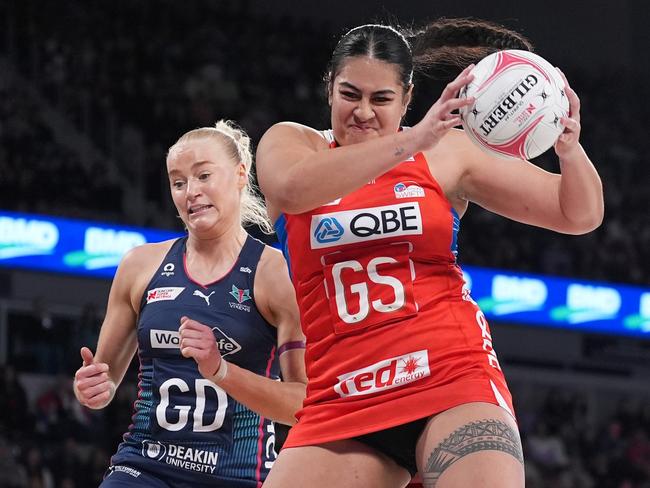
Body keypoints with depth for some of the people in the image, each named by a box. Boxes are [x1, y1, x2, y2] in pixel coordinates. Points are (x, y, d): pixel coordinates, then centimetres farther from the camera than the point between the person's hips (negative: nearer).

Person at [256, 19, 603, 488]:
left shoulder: (449, 152, 7)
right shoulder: (290, 142, 8)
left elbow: (580, 215, 9)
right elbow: (291, 189, -18)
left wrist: (569, 150, -14)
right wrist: (411, 141, -27)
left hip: (451, 379, -2)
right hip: (340, 402, 2)